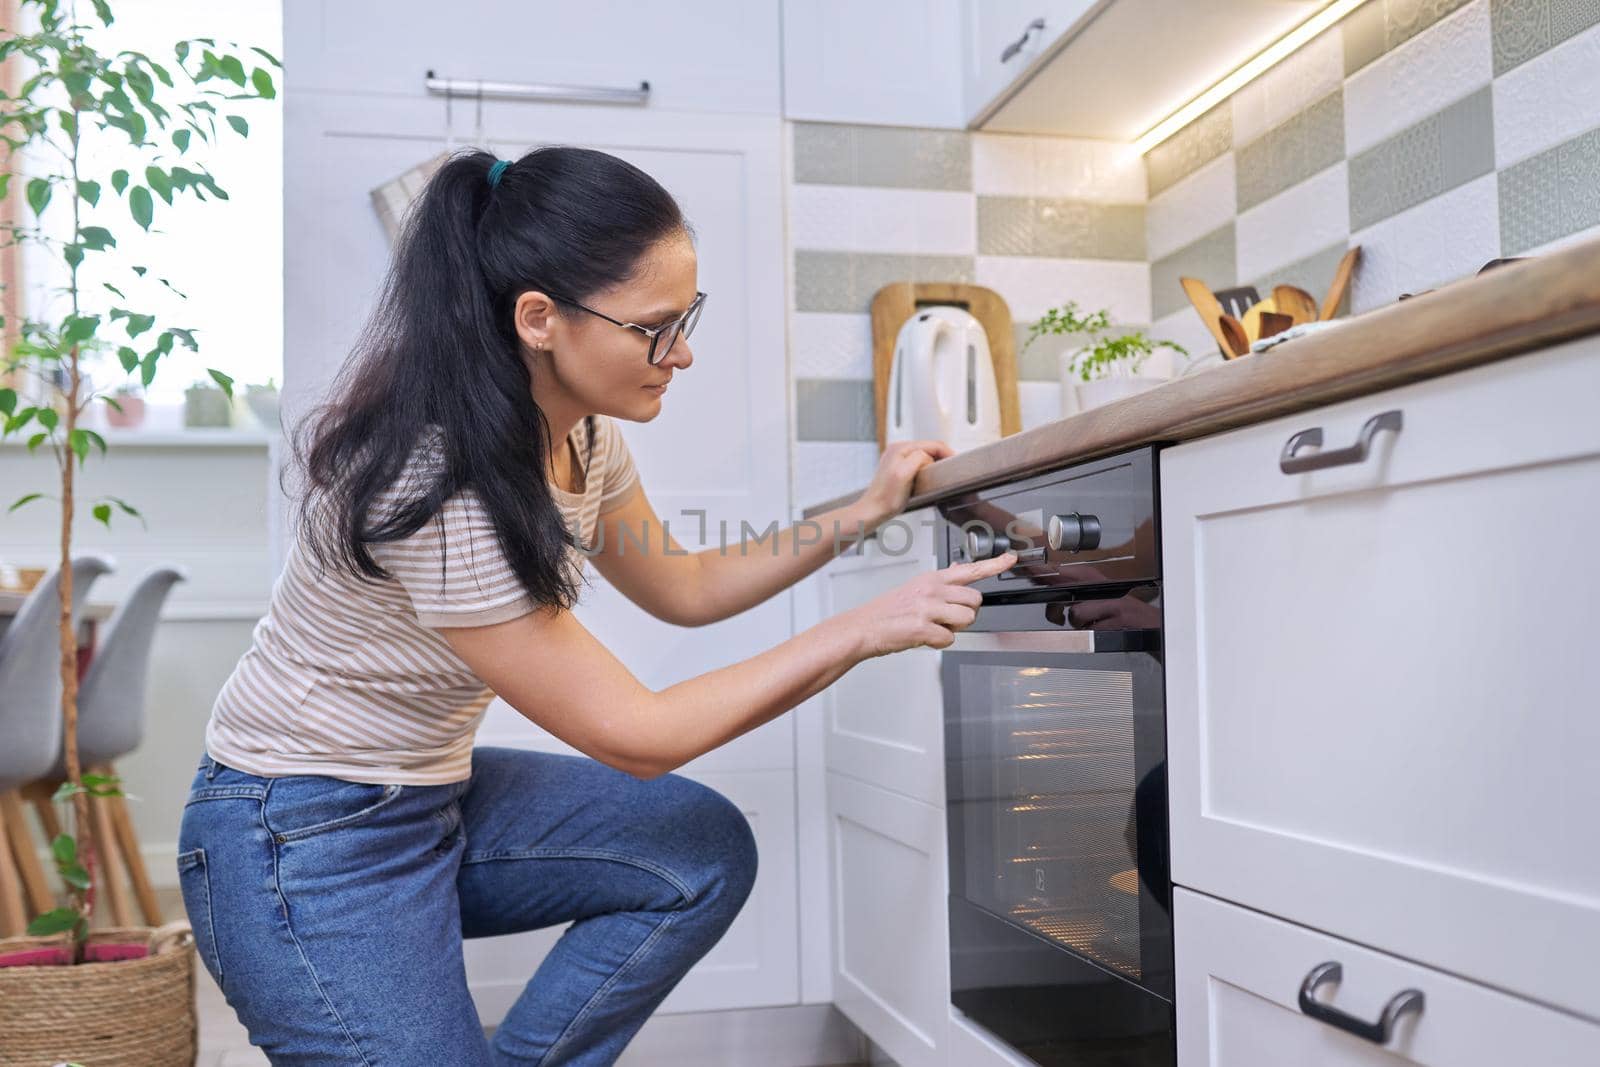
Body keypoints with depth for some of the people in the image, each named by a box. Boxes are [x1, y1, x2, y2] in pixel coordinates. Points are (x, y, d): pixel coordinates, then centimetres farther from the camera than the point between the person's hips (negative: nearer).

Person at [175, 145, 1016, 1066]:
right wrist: (862, 630, -24)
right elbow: (634, 736, -26)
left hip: (434, 798, 9)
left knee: (706, 851, -1)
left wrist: (861, 516, 0)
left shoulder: (582, 435, -5)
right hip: (304, 848, -8)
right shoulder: (435, 483, -31)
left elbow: (679, 587, 12)